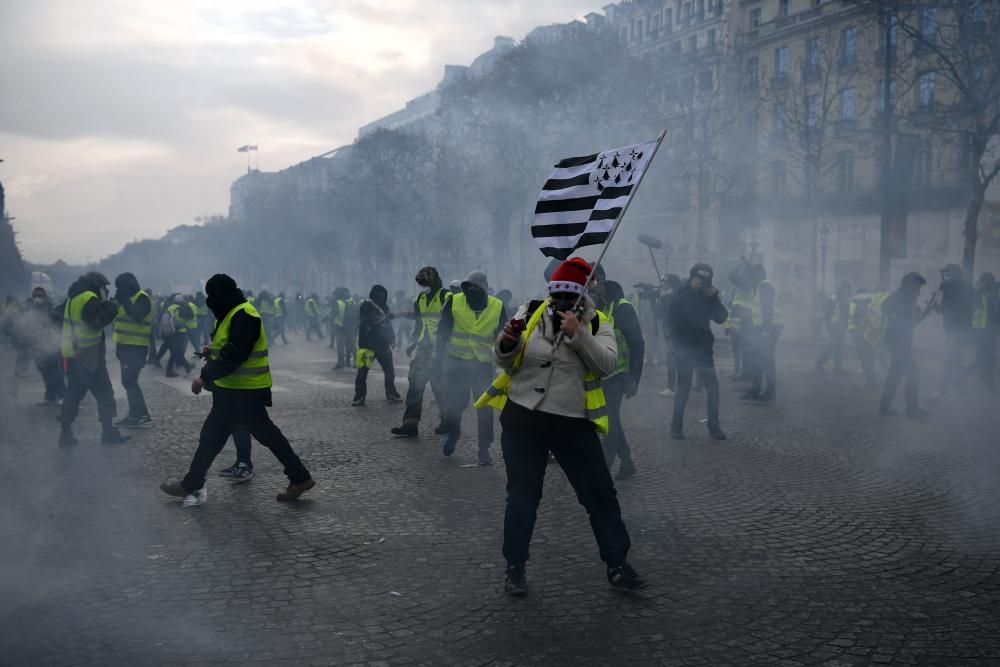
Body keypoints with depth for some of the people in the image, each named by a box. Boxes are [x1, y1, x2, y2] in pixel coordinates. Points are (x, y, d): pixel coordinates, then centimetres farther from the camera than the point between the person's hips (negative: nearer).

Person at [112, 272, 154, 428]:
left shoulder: (142, 298, -12)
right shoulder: (128, 298, 17)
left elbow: (137, 316, -29)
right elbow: (120, 317, 22)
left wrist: (123, 300, -25)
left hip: (136, 347, -10)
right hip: (126, 345, 10)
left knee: (129, 380, -12)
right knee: (128, 381, 12)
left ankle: (143, 416, -7)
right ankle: (135, 414, 19)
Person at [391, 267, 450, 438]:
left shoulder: (447, 298, -9)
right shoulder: (420, 299, 13)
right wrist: (413, 342, 16)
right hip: (423, 347, 7)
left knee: (440, 385, 1)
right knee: (415, 383, 0)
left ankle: (447, 421, 18)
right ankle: (410, 424, 0)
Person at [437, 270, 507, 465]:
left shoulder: (497, 307, -4)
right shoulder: (454, 302, -7)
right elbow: (443, 331, 0)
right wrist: (440, 355, -4)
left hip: (483, 363, 0)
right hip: (457, 361, 0)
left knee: (485, 407, 1)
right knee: (455, 402, 3)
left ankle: (484, 449, 10)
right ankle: (451, 435, 31)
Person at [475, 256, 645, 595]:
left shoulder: (597, 324, 0)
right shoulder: (530, 312, 2)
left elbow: (608, 363, -16)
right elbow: (504, 362, 3)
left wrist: (578, 334, -25)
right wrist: (507, 342, -18)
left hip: (574, 423, 0)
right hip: (522, 419, 0)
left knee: (600, 493, 4)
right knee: (522, 495, 6)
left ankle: (618, 565, 19)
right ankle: (514, 567, 20)